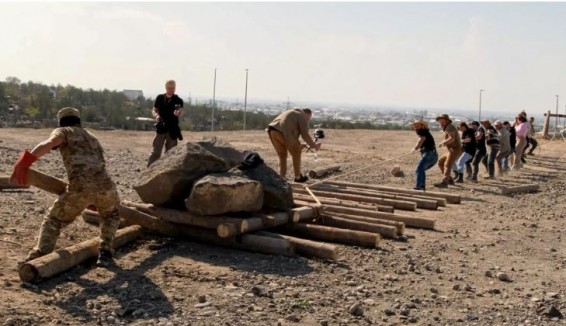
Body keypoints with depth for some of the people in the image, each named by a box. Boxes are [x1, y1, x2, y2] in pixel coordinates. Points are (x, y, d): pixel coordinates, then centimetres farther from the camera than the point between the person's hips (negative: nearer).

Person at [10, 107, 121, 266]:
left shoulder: (62, 132, 20)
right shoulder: (93, 138, 36)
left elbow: (48, 143, -6)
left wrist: (25, 161, -16)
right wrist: (94, 201, 53)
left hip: (80, 188, -4)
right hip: (104, 184, 4)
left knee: (54, 219, 19)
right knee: (111, 215, 34)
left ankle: (40, 256, 4)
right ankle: (105, 252, 20)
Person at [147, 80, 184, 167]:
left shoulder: (178, 100, -1)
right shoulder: (160, 98, 5)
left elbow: (181, 112, -19)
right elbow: (154, 110, 9)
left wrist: (178, 113, -43)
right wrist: (156, 116, -14)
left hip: (172, 130, 0)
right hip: (161, 128, 0)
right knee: (156, 152, -2)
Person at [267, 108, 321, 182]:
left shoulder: (293, 113, 35)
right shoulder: (302, 116, 9)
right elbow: (305, 134, 1)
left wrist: (297, 145, 37)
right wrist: (313, 145, 12)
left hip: (272, 130, 8)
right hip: (283, 132, -8)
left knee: (282, 155, 21)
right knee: (296, 153, 10)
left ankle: (282, 177, 18)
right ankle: (297, 177, 18)